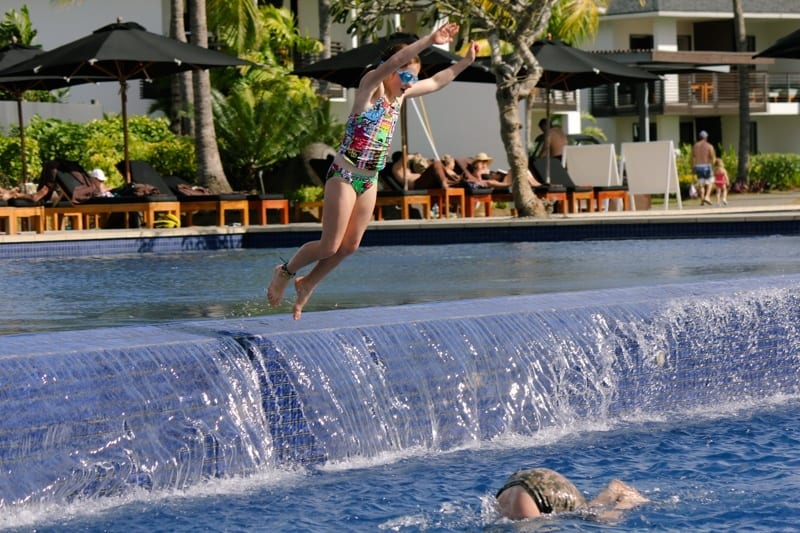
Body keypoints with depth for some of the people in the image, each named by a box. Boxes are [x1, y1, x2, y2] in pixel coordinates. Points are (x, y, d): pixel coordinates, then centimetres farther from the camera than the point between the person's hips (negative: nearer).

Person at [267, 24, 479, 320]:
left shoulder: (400, 94, 9)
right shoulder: (370, 87, -14)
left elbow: (435, 82, 23)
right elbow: (391, 63, -33)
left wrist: (464, 63, 14)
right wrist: (429, 41, -40)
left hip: (370, 181, 8)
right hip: (344, 176, -8)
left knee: (350, 245, 9)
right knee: (330, 246, -5)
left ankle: (307, 284, 27)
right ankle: (285, 271, 17)